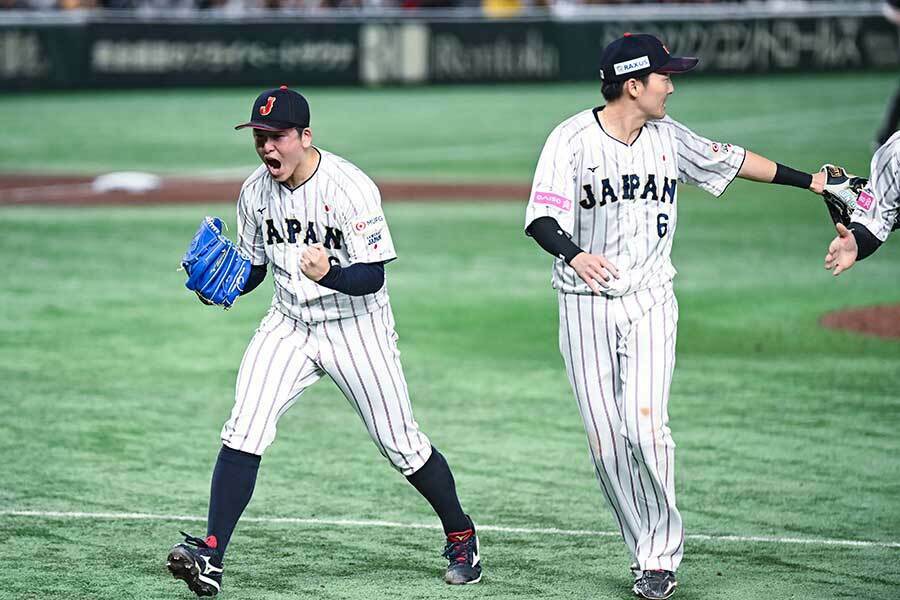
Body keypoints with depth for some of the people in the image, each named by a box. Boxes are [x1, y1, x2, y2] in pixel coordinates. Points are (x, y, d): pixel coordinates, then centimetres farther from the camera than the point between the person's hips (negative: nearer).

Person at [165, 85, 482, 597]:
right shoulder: (256, 192, -4)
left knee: (402, 445, 4)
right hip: (289, 325, 4)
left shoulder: (350, 188, -22)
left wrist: (328, 274, -43)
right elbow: (253, 267, 9)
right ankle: (211, 556, -16)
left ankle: (461, 538, 27)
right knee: (243, 433, -13)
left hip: (357, 328, -4)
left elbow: (373, 277, -23)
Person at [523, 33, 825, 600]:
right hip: (586, 307, -2)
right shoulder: (572, 139, -10)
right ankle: (649, 553, 9)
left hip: (650, 303, 2)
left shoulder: (669, 138, 5)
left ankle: (661, 553, -5)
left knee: (645, 423, -16)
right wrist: (575, 254, -39)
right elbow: (541, 219, -18)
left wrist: (811, 181, 25)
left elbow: (730, 159, 20)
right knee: (605, 439, -4)